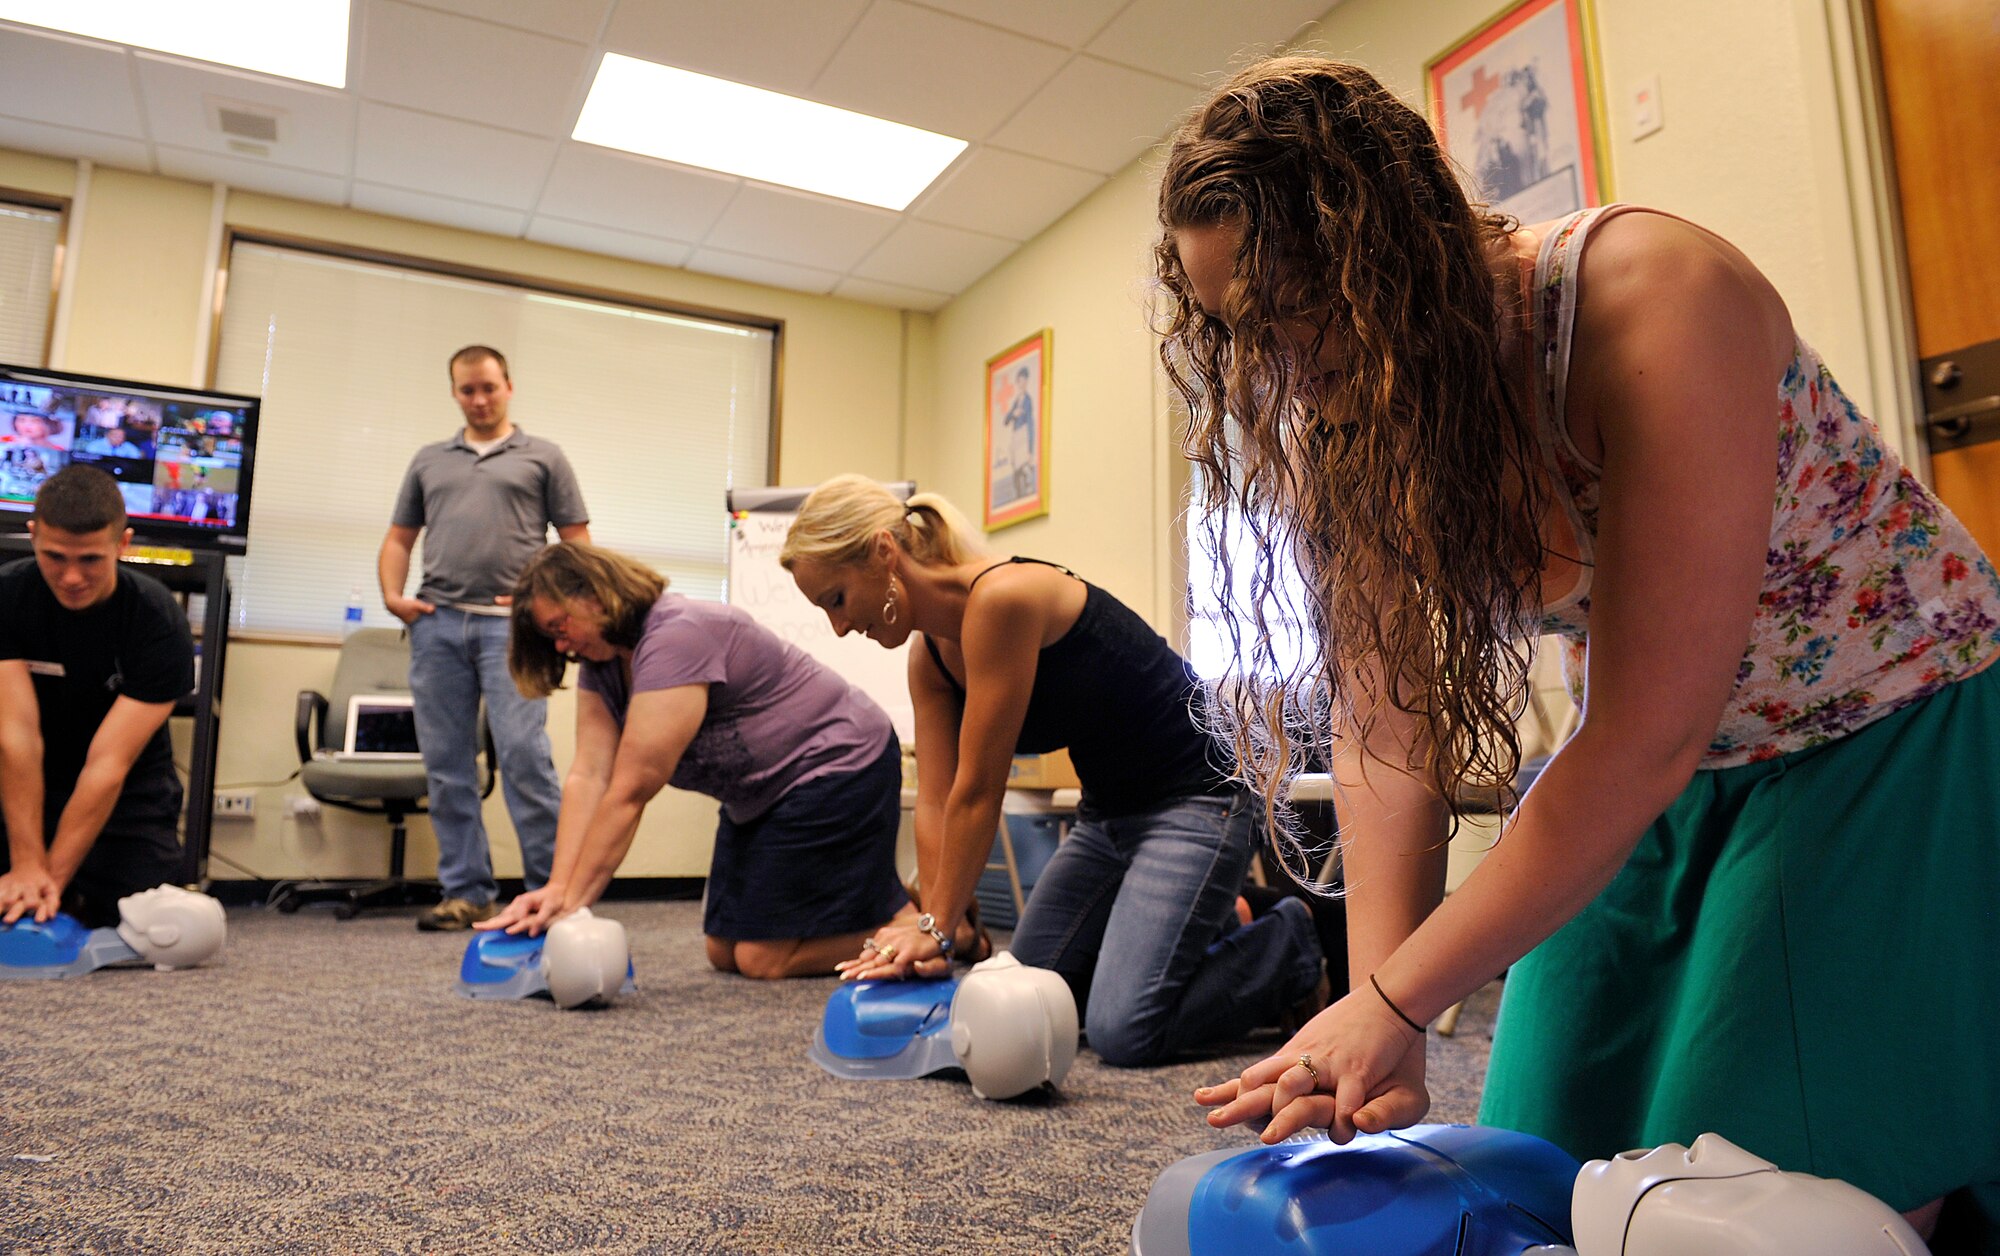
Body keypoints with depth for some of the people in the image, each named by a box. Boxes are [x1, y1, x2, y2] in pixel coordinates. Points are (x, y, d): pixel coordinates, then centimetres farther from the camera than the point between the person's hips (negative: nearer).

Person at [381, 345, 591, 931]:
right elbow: (398, 539, 23)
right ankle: (467, 892, 11)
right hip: (436, 624, 4)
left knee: (523, 754, -13)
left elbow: (577, 543, 8)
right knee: (446, 766, 3)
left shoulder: (543, 458, 12)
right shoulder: (429, 460, 23)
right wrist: (393, 595, 5)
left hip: (509, 624, -4)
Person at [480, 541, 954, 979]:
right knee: (724, 953, 11)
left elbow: (630, 791, -29)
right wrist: (557, 889, -19)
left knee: (764, 960, -10)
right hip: (763, 795, 10)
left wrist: (572, 902, -26)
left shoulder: (676, 637, -28)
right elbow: (588, 776, -8)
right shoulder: (602, 660, 1)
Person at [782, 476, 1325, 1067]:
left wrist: (936, 928, -17)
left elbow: (978, 791, -24)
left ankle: (1292, 942, 8)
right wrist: (929, 932, -11)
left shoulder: (1002, 597, -28)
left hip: (1195, 794, -9)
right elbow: (936, 803, -2)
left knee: (1124, 1030, -18)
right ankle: (1212, 922, 25)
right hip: (1107, 810, 9)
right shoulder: (929, 662, 1)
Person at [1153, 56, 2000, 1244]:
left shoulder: (1652, 298, -30)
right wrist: (1376, 1017, -27)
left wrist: (1394, 1003, -32)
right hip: (1649, 775, 5)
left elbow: (1650, 733, -33)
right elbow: (1384, 722, -17)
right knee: (1555, 1155, 3)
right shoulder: (1349, 425, -12)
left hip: (1885, 735, -4)